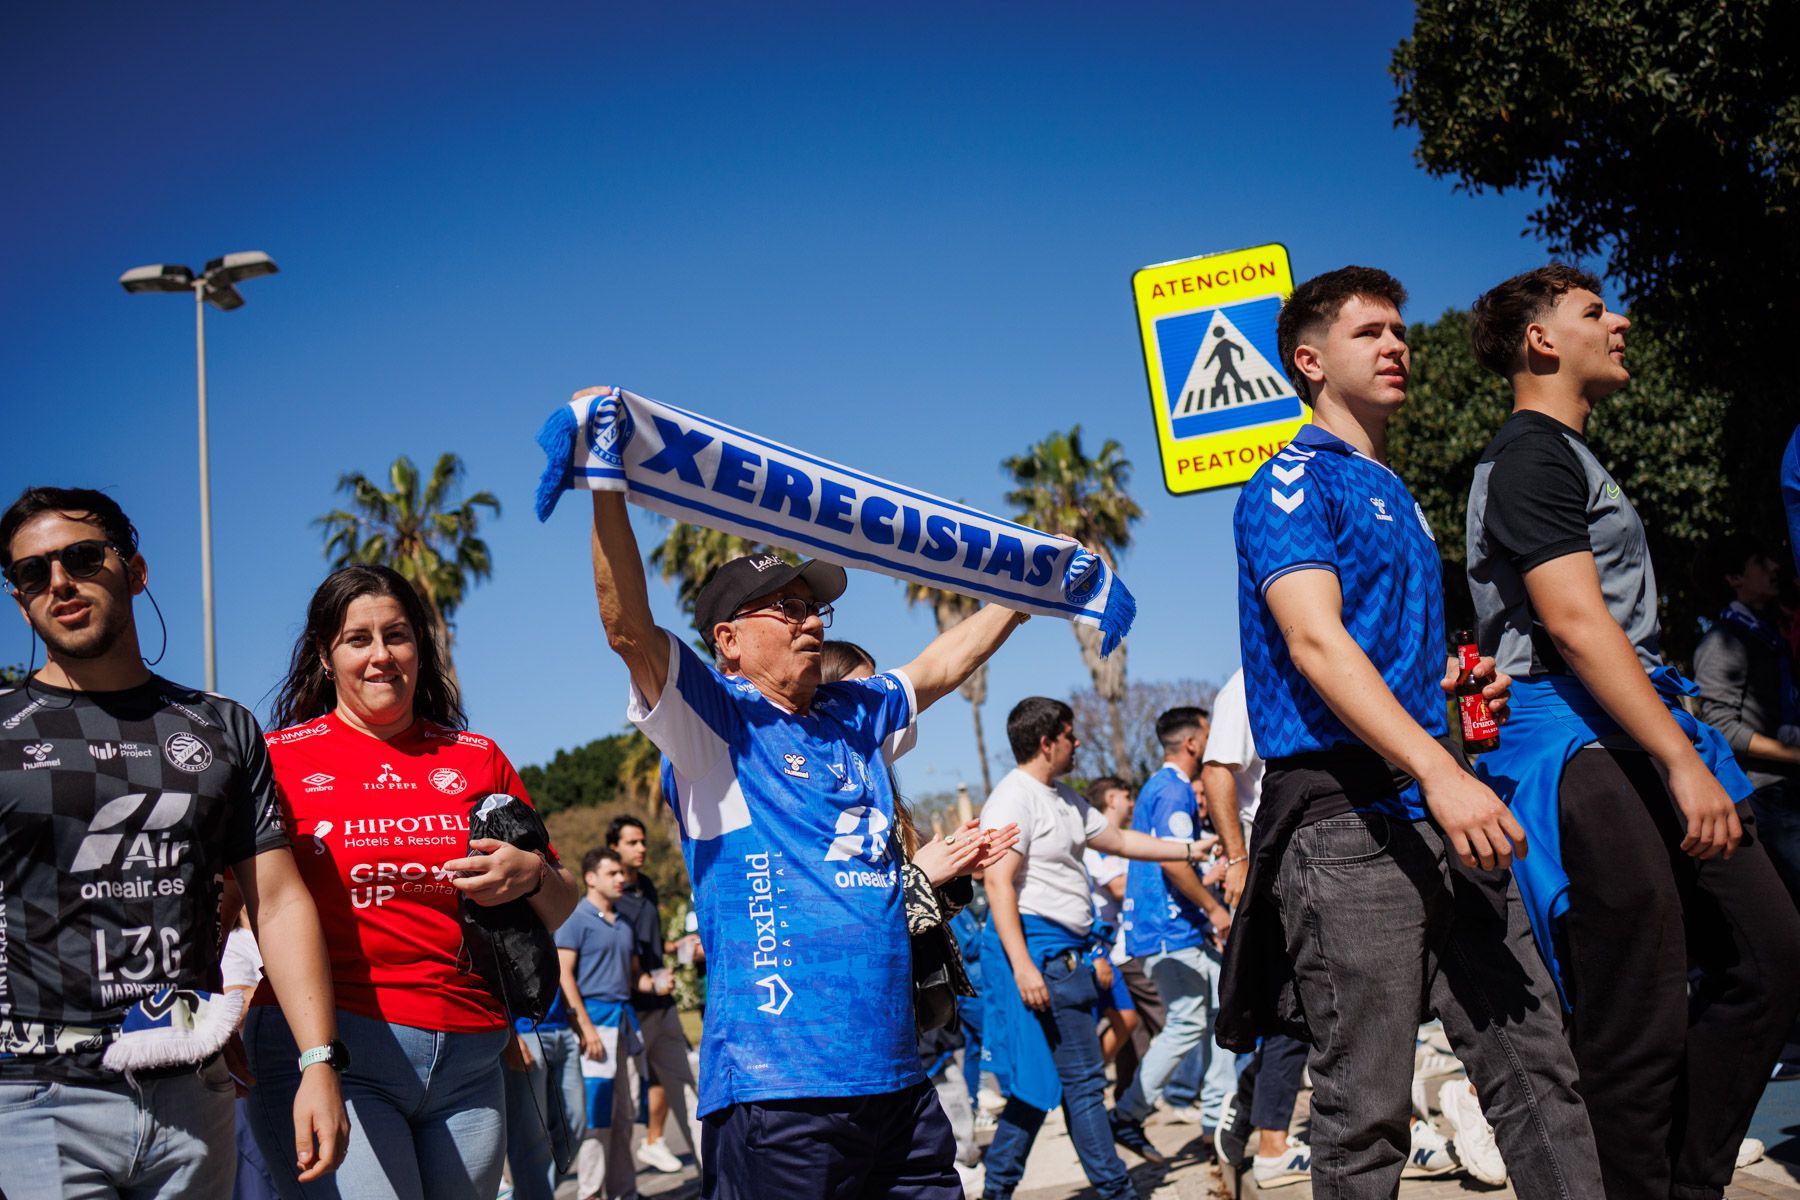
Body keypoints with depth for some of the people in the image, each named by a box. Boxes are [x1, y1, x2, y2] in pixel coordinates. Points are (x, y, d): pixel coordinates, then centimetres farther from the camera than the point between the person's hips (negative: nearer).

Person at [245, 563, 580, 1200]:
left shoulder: (478, 759, 14)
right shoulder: (280, 758, 4)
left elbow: (560, 908, 19)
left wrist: (531, 875, -3)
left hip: (469, 1063, 4)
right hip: (327, 1051, -4)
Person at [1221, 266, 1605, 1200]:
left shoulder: (1398, 498, 23)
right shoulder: (1293, 482, -2)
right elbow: (1315, 641, -18)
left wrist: (1455, 686, 10)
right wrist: (1437, 768, -28)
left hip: (1438, 814, 8)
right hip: (1347, 815, -8)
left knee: (1534, 1067, 4)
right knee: (1367, 1109, -5)